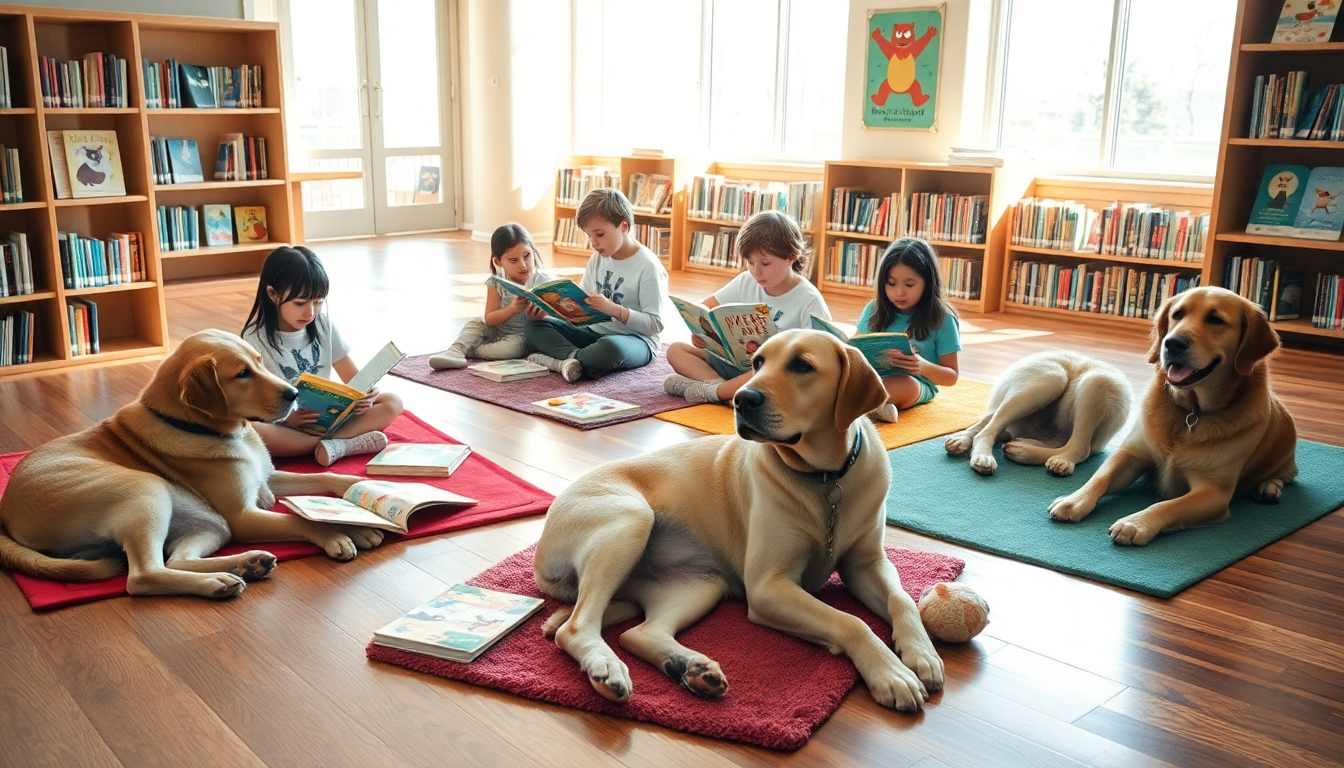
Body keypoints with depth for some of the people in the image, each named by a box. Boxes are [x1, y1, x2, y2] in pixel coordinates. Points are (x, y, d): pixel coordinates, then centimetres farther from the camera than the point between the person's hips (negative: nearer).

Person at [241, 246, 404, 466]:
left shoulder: (323, 325, 2)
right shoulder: (255, 340, -10)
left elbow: (354, 377, 2)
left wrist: (363, 395, -21)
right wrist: (286, 418, -32)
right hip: (283, 428, -4)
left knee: (392, 403, -13)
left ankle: (330, 446, -31)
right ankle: (348, 443, -30)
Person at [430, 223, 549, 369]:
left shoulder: (542, 281, -14)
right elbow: (489, 320, -12)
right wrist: (512, 309, -30)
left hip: (522, 336, -4)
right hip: (496, 332, 4)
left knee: (515, 346, -33)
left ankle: (468, 351, -25)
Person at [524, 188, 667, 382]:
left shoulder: (648, 266, -13)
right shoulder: (598, 259, 8)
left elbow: (655, 324, -17)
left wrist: (615, 310, -29)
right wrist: (547, 310, -7)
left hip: (636, 340, -7)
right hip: (594, 332, 7)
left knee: (610, 348, -42)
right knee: (535, 328, -5)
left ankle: (560, 360, -20)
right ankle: (577, 357, -27)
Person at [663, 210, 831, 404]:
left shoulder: (809, 300, -13)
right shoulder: (746, 282, 3)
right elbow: (704, 309, 10)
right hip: (737, 364, 6)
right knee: (676, 350, -5)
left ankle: (711, 391, -21)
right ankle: (729, 391, -27)